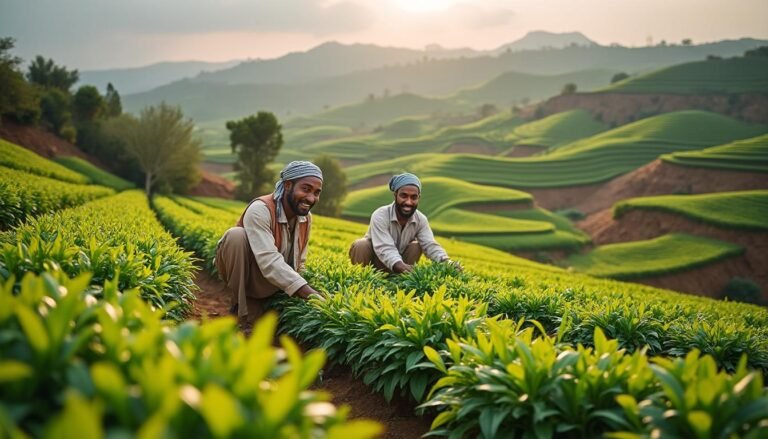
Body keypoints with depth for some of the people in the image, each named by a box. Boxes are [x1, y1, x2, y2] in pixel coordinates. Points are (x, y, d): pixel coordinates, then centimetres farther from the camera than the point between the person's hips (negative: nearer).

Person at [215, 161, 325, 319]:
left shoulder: (306, 218, -5)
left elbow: (299, 263, 8)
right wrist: (311, 295, -47)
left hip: (270, 284, 7)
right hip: (240, 273, -6)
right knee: (237, 235, -34)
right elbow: (269, 261, -40)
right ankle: (238, 306, -16)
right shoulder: (260, 210, -28)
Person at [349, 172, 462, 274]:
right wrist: (400, 265, -62)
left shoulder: (420, 219, -13)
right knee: (361, 245, -32)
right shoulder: (380, 216, -29)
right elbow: (384, 248, -41)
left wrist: (446, 261, -44)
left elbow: (430, 245, -21)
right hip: (372, 260, -4)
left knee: (416, 246, -16)